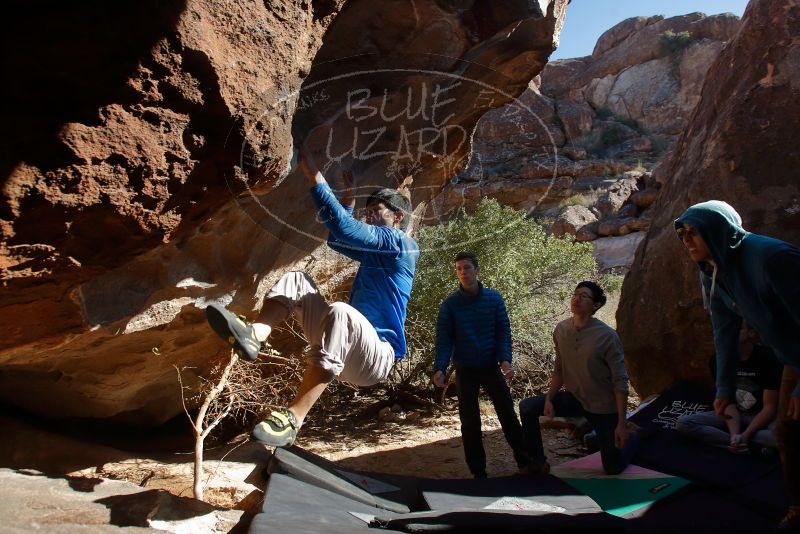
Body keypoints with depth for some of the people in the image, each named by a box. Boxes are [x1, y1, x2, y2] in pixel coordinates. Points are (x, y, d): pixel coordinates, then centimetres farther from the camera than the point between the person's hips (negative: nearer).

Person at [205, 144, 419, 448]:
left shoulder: (400, 242, -6)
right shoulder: (376, 254, 22)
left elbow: (343, 229, -19)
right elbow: (336, 240, 34)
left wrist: (314, 178, -16)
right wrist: (349, 200, 25)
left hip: (375, 359, -9)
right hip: (347, 352, 9)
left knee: (341, 312, -42)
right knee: (297, 280, 2)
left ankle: (292, 420, -42)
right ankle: (254, 336, -25)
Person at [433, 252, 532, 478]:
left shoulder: (494, 298, -3)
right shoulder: (449, 304, -6)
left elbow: (504, 331, -3)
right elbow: (444, 339, -8)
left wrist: (505, 360, -19)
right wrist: (440, 368, -22)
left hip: (491, 367, 1)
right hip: (465, 370, -1)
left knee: (508, 414, 8)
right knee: (470, 422, 6)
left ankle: (525, 462, 22)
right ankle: (478, 472, 18)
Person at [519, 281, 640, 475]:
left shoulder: (607, 336, -23)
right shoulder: (561, 329, -7)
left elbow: (620, 381, -19)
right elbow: (559, 369, 3)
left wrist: (622, 424, -19)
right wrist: (549, 399, -9)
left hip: (604, 407, -4)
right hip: (574, 398, 4)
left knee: (613, 469, 8)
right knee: (527, 408, -12)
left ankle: (633, 437, 41)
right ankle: (538, 462, 6)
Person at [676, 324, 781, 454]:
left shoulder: (767, 357, -17)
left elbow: (770, 407, -16)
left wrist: (744, 435, -25)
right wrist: (735, 434, -25)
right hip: (734, 415, 4)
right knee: (683, 423, -18)